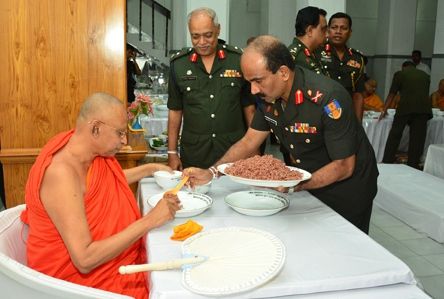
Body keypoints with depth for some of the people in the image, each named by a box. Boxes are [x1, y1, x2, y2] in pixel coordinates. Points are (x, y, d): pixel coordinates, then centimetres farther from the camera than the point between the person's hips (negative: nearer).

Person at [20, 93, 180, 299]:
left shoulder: (91, 149, -6)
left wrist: (151, 169, 13)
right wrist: (149, 221, -31)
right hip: (79, 276, -8)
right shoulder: (62, 173, -30)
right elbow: (85, 260, -32)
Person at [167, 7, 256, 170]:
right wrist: (172, 153, 4)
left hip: (235, 152, 0)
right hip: (193, 156, 1)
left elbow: (249, 107, 5)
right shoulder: (178, 64, 1)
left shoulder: (239, 60, -2)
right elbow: (175, 111, 6)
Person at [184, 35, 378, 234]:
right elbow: (248, 143, -3)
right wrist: (211, 173, -15)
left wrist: (296, 185, -37)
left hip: (346, 189, -6)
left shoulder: (328, 98, -31)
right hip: (308, 187, 6)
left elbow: (344, 166, -26)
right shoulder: (269, 95, -10)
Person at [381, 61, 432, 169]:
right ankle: (413, 165, 12)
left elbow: (391, 94, 12)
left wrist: (384, 110, 19)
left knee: (395, 135, 6)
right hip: (424, 108, 3)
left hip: (405, 107, -3)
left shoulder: (400, 74, 14)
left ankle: (387, 163, 9)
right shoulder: (425, 75, 24)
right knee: (417, 138, 7)